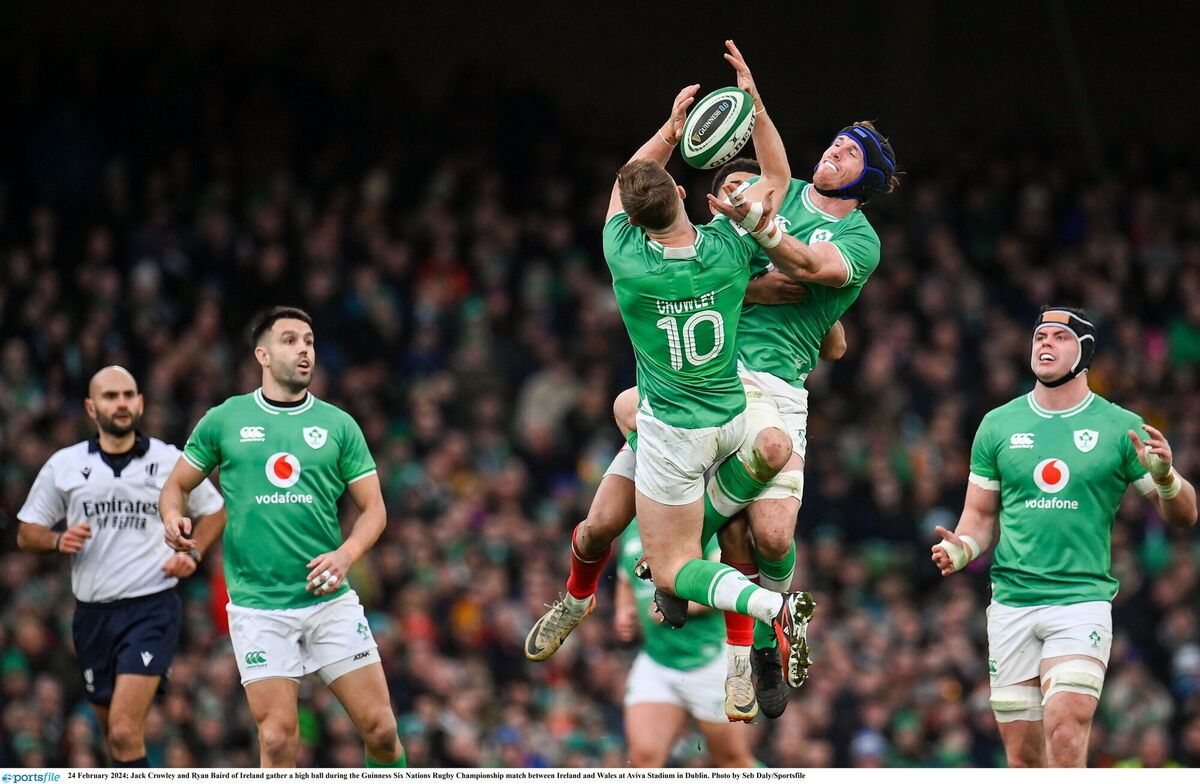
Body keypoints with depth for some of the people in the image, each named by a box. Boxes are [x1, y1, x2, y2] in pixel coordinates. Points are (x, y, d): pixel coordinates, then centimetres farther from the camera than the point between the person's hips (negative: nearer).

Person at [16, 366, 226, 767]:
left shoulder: (170, 461, 3)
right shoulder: (63, 465, 6)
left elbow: (213, 511, 17)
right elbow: (26, 533, 11)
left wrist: (193, 554, 0)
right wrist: (58, 540, -10)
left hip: (151, 608, -4)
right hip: (92, 613, 4)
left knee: (124, 733, -19)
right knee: (114, 737, 12)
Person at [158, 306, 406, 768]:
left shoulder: (339, 425, 7)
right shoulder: (224, 420, 5)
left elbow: (373, 509, 7)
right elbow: (177, 485, 15)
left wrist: (345, 555, -12)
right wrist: (173, 517, -8)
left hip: (330, 601, 1)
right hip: (258, 605, -1)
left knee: (380, 729, -3)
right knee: (278, 739, -10)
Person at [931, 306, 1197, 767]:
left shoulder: (1120, 428, 3)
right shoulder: (998, 425, 10)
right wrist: (962, 548, -5)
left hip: (1082, 600, -3)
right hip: (1011, 603, 3)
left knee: (1066, 734, -21)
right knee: (1023, 756, 3)